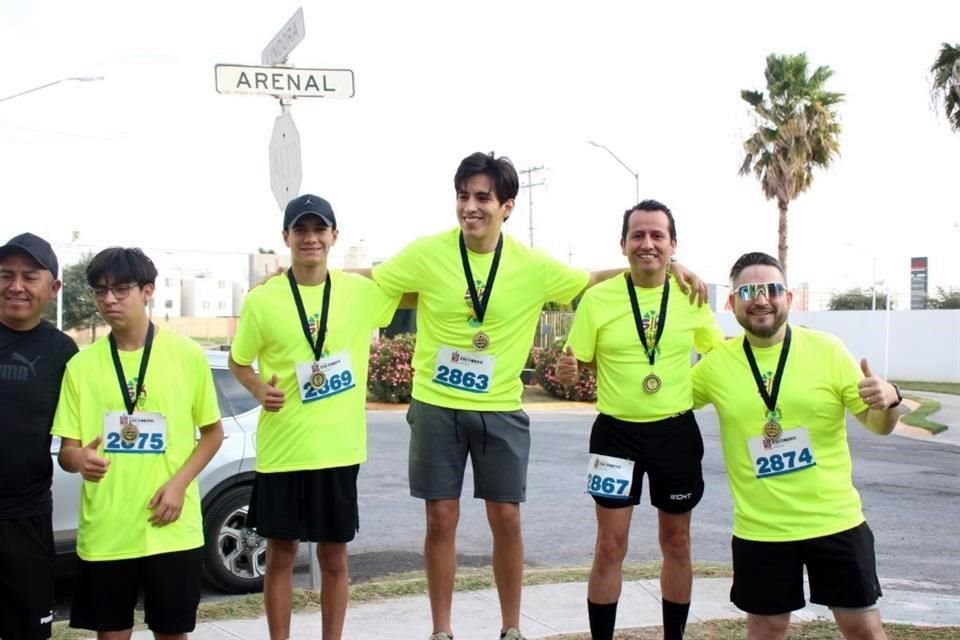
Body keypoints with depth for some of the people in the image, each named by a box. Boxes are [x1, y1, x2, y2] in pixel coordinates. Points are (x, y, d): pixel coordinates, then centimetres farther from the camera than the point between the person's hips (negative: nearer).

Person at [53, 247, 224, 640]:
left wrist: (179, 482, -10)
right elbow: (67, 450, 3)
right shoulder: (81, 365, 2)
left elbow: (213, 432, 5)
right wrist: (80, 458, -21)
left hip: (171, 528, -1)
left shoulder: (188, 356, -2)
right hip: (103, 530, 1)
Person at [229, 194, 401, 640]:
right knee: (280, 557, 10)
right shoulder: (262, 299, -4)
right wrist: (260, 389, -12)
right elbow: (238, 362, 6)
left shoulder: (361, 291, -1)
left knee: (334, 559, 11)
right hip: (281, 449, -1)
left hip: (338, 449, 1)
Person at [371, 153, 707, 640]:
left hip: (500, 410, 1)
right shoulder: (427, 254, -8)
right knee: (441, 517, 4)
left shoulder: (533, 266, -6)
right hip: (436, 406, -1)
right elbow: (366, 284, 6)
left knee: (506, 518, 4)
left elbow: (595, 280, 7)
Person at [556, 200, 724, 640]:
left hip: (676, 431, 2)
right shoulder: (598, 298, -7)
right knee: (610, 546, 1)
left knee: (676, 543, 14)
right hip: (616, 432, -2)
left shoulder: (690, 297, -1)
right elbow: (575, 363, -2)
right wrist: (566, 372, -24)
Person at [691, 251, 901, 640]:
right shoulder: (716, 363, -3)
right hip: (759, 529, 1)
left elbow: (878, 426, -1)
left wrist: (889, 400, -23)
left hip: (834, 519, 0)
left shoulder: (827, 350, -6)